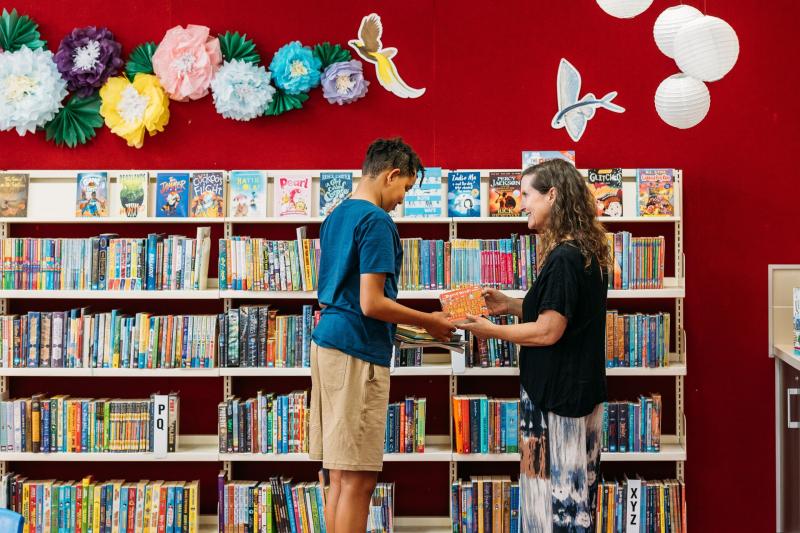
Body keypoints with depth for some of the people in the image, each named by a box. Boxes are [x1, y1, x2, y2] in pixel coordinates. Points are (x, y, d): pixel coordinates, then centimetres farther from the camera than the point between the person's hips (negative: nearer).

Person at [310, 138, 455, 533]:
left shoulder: (336, 216, 17)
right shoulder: (377, 221, -12)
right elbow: (371, 303, -18)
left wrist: (410, 322, 24)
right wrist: (429, 322, -6)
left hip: (328, 341, 9)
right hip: (357, 351, -9)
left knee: (342, 477, 11)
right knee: (357, 481, -5)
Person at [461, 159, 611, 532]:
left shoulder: (564, 258, -20)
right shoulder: (586, 253, 11)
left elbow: (548, 331, -20)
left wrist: (492, 331, -9)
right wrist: (512, 305, 12)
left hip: (558, 396, -10)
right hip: (580, 390, 10)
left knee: (555, 493, -1)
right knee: (573, 492, 15)